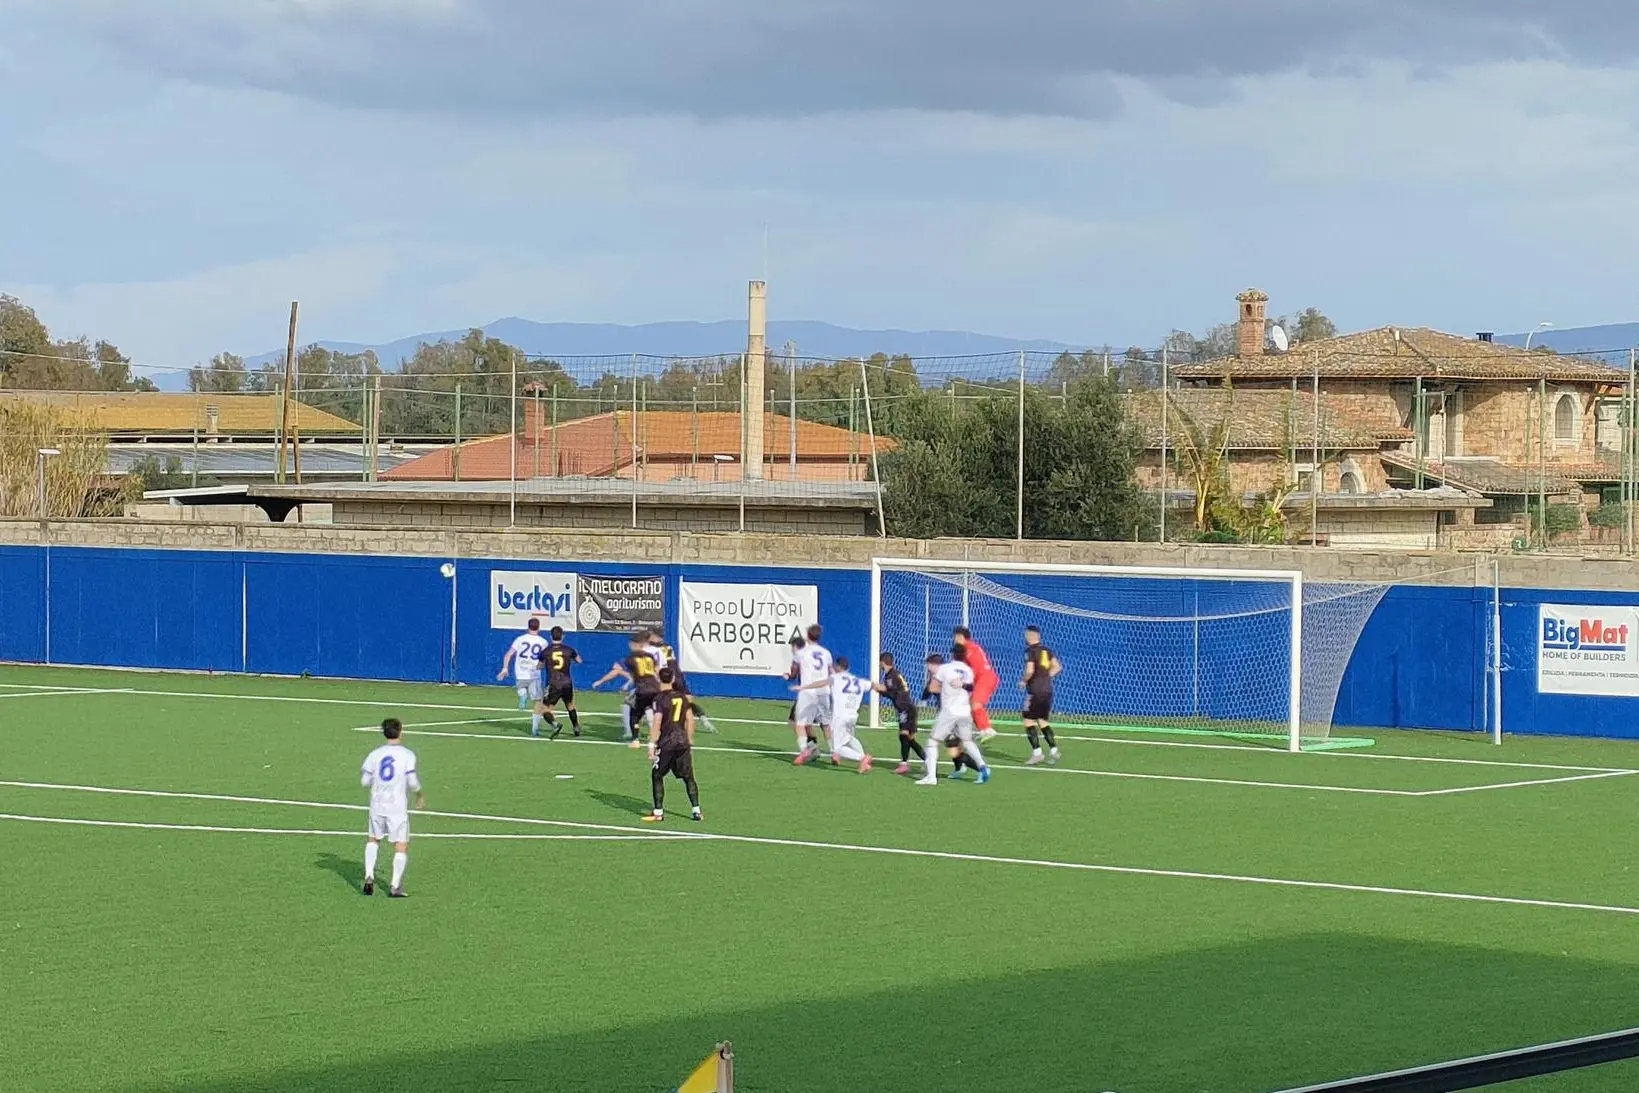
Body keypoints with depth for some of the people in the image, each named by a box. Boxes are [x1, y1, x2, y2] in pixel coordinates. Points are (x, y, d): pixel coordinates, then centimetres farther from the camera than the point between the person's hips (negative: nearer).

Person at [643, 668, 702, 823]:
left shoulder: (660, 699, -9)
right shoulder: (682, 697, 8)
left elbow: (656, 723, -15)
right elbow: (690, 720, 12)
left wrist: (652, 745, -13)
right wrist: (689, 741, 21)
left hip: (666, 744, -5)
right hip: (683, 742, 5)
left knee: (656, 775, 7)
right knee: (688, 777, 10)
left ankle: (658, 812, 5)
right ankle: (696, 811, 8)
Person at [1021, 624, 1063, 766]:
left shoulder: (1030, 651, -11)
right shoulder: (1047, 651, 10)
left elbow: (1030, 670, -20)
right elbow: (1057, 667, 12)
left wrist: (1023, 681, -2)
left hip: (1035, 690, -7)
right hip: (1048, 689, 7)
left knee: (1028, 721, -1)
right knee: (1042, 721, 15)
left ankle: (1036, 752, -6)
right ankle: (1053, 750, 7)